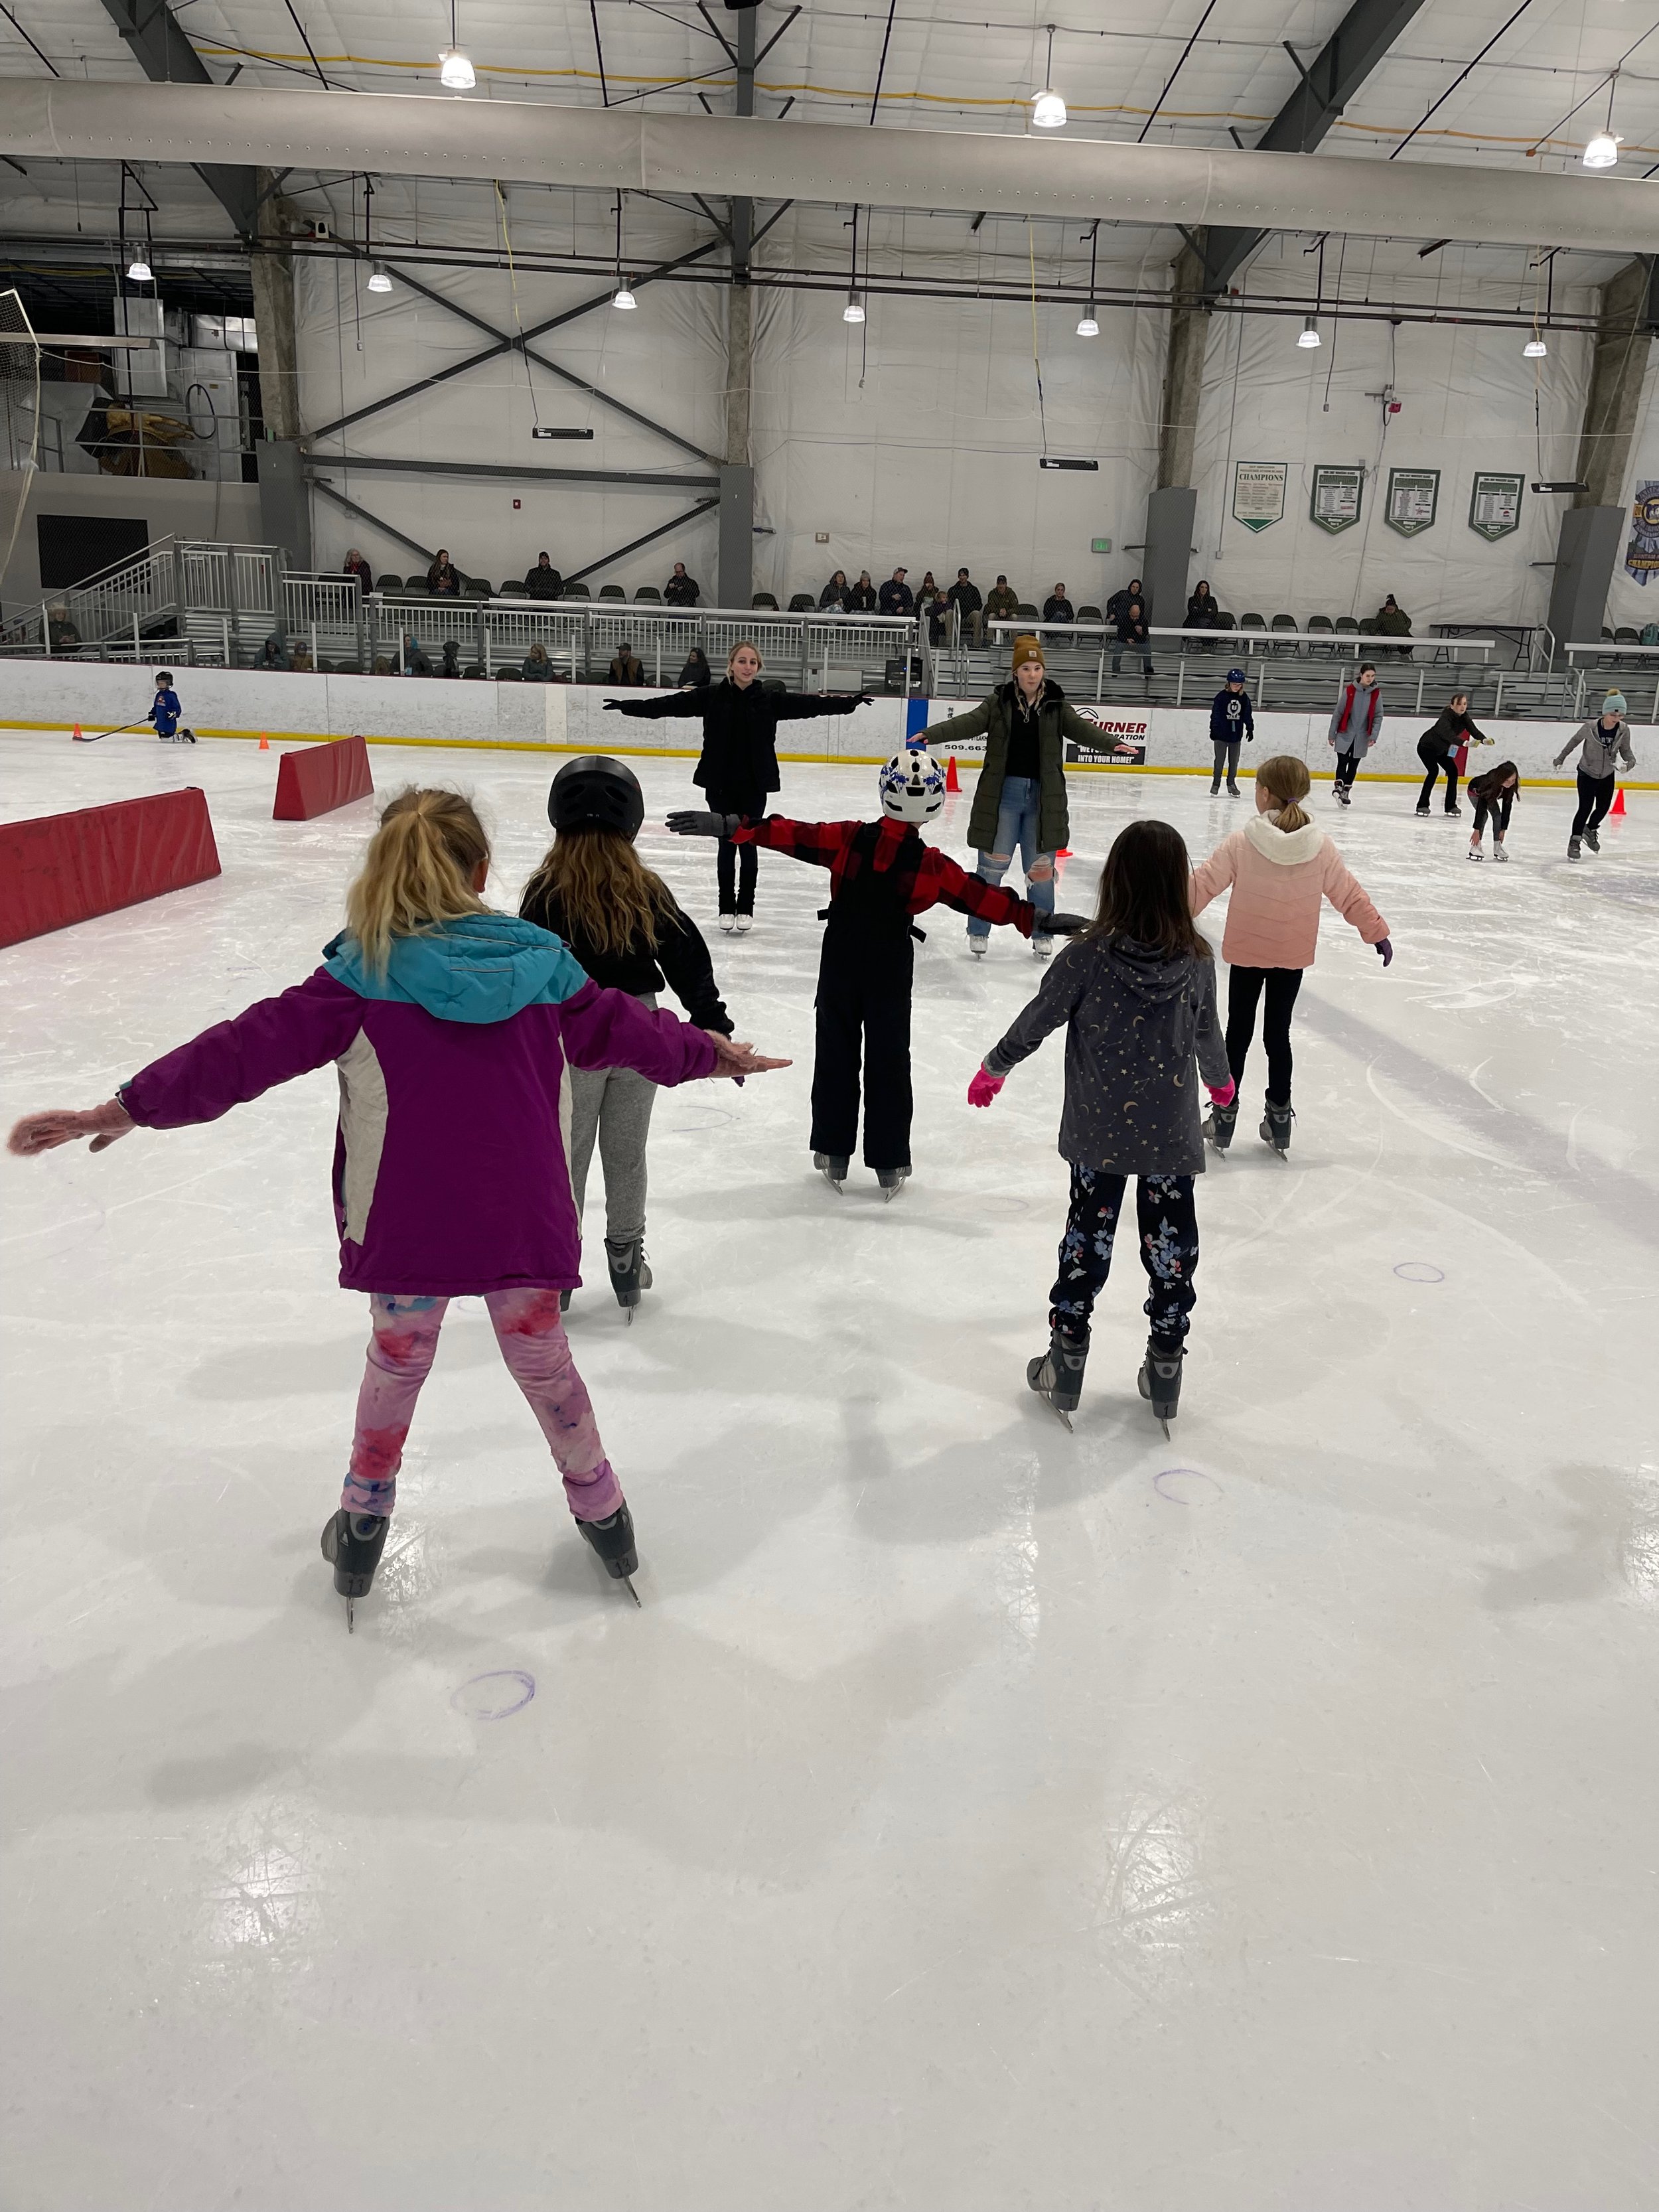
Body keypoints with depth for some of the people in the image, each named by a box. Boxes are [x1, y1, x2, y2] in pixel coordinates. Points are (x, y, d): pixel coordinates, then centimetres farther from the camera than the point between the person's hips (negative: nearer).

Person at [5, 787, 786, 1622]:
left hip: (407, 1228, -1)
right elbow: (621, 1027, 11)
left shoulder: (362, 977, -10)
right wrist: (713, 1053, 29)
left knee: (397, 1361, 22)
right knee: (541, 1357, 21)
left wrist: (125, 1108, -3)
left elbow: (249, 1049, -10)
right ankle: (601, 1508, 36)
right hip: (523, 1220, 1)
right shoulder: (541, 964, -2)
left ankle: (363, 1523, 40)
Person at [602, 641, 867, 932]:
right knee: (727, 844, 7)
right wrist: (627, 706, -10)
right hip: (720, 785, 0)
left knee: (748, 844, 8)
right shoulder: (712, 697, -3)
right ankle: (727, 908, 18)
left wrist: (849, 702, -17)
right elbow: (672, 704, -6)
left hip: (754, 786, 0)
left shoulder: (770, 700, -2)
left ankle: (746, 908, 20)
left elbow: (809, 704, -7)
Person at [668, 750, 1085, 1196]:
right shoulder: (931, 865, -11)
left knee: (836, 1055, 12)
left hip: (840, 963, 1)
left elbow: (792, 837, -11)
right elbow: (980, 897, -9)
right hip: (891, 972, -1)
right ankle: (889, 1162, 16)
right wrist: (1036, 918, -3)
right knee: (889, 1062, 9)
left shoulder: (850, 839, -10)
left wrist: (730, 825, -7)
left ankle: (833, 1154, 19)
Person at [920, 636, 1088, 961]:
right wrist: (931, 734, -27)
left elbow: (1081, 729, -10)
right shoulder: (999, 702, -2)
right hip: (1004, 792, -1)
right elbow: (967, 723, -12)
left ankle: (1041, 932, 24)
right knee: (992, 864, 3)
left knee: (1041, 868, 9)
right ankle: (979, 931, 17)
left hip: (1042, 797, 1)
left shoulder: (1056, 705, 1)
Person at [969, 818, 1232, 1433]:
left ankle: (1067, 1361, 22)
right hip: (1172, 1135, 1)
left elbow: (1037, 1020, -6)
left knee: (1087, 1237, 13)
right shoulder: (1197, 958, -8)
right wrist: (1220, 1081, 28)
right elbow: (1207, 1035, 6)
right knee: (1171, 1243, 14)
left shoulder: (1087, 955, -16)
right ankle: (1165, 1367, 24)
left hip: (1099, 1133, -1)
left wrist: (994, 1069, 11)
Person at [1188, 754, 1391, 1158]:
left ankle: (1225, 1115, 17)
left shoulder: (1241, 843, -16)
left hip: (1246, 954, -2)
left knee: (1239, 1032, 10)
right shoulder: (1321, 847, -8)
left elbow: (1202, 884, -16)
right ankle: (1279, 1117, 22)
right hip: (1293, 957, 2)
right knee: (1278, 1033, 14)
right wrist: (1377, 932, 13)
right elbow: (1349, 895, 0)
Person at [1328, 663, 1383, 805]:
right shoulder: (1349, 690, -7)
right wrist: (1332, 734, -1)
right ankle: (1338, 786, -22)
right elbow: (1338, 712, -2)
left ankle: (1346, 791, 18)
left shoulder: (1376, 694, -2)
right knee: (1343, 762, -13)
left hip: (1362, 737, 2)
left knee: (1354, 764, 9)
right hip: (1345, 734, -2)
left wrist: (1373, 736, -8)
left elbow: (1378, 716, 1)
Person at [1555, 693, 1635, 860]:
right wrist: (1560, 758, 5)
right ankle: (1575, 841, 5)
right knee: (1585, 807, -11)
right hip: (1587, 774, -4)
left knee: (1603, 808, 12)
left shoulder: (1624, 730, -16)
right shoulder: (1590, 728, -25)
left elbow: (1625, 750, -3)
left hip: (1608, 776, 4)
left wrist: (1630, 760, -25)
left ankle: (1590, 830, 42)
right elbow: (1574, 741, -6)